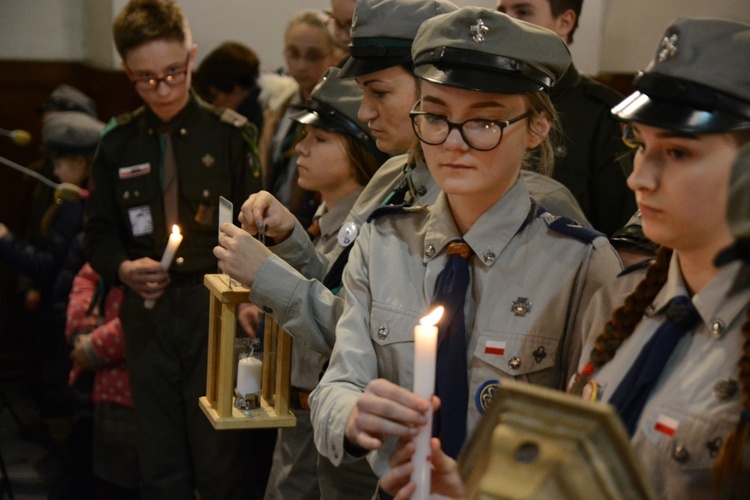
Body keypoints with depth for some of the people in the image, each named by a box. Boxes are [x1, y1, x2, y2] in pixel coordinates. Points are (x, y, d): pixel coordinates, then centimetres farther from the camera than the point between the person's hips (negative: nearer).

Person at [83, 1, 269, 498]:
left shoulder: (231, 133, -2)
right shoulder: (119, 143, 7)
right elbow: (100, 233, 13)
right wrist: (123, 267, -8)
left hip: (217, 309, -3)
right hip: (149, 313, 3)